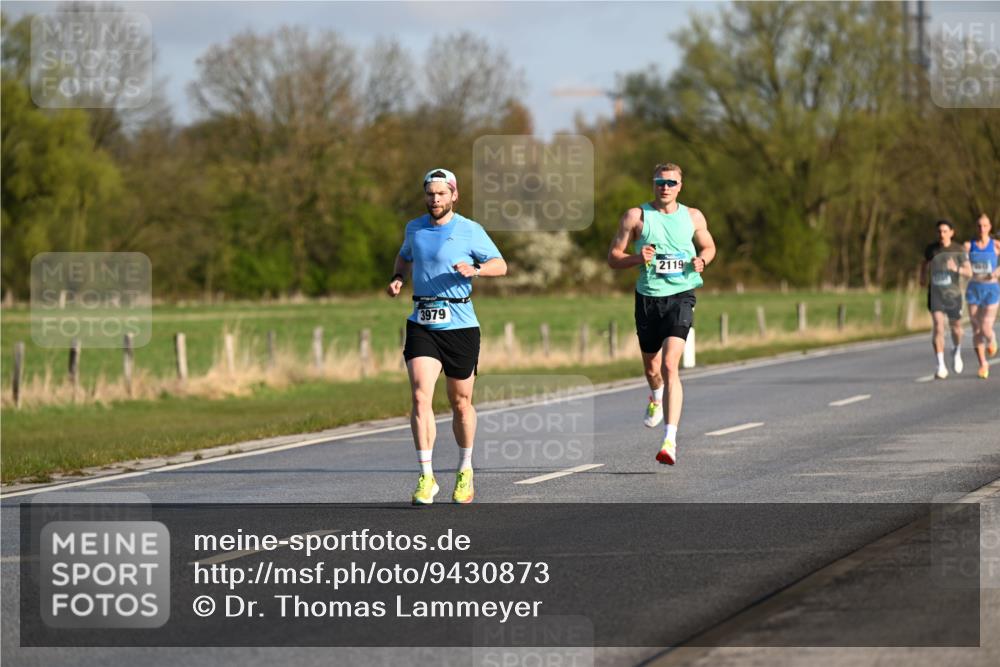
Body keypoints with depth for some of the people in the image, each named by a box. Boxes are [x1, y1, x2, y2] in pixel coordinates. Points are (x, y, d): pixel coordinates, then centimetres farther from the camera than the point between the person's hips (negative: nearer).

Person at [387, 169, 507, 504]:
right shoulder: (414, 228, 9)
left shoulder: (470, 231, -3)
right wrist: (398, 279, 8)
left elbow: (500, 265, 0)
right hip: (421, 324, 2)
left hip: (460, 325, -2)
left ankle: (465, 470, 31)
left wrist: (475, 270, -21)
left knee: (461, 402, 9)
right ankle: (426, 478, -15)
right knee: (420, 395, -15)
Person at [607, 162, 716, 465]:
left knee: (670, 365, -18)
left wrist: (701, 260, -1)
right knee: (651, 367, 16)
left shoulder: (693, 217, 6)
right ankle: (656, 398, 55)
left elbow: (708, 247, 22)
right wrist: (638, 258, -17)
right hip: (648, 297, 2)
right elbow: (613, 257, 2)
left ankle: (670, 440, -22)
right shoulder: (636, 216, 1)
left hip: (681, 296, -2)